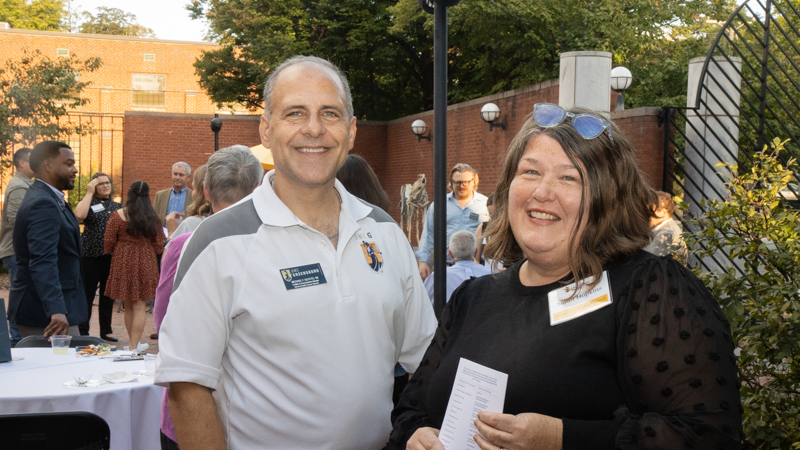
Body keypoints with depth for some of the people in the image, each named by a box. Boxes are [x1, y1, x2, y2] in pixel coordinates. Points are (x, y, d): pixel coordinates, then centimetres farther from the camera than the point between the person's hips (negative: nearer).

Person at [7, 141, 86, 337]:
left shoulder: (47, 199, 13)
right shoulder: (43, 204, -18)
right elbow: (43, 263, -29)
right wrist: (57, 310, -38)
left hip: (47, 307, 10)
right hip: (46, 310, -10)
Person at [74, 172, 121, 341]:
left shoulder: (117, 206, 13)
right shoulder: (88, 202, 0)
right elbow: (79, 215, -22)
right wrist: (89, 193, -16)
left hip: (112, 256, 4)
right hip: (91, 255, -4)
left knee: (108, 294, 11)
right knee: (87, 294, 1)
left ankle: (106, 330, 20)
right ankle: (82, 332, 8)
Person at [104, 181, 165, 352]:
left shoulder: (117, 216, -7)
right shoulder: (152, 218, -4)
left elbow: (108, 243, -3)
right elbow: (158, 245, 1)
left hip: (122, 263, 0)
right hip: (145, 265, 0)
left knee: (128, 307, 13)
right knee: (139, 307, 2)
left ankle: (134, 344, 21)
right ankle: (134, 347, 1)